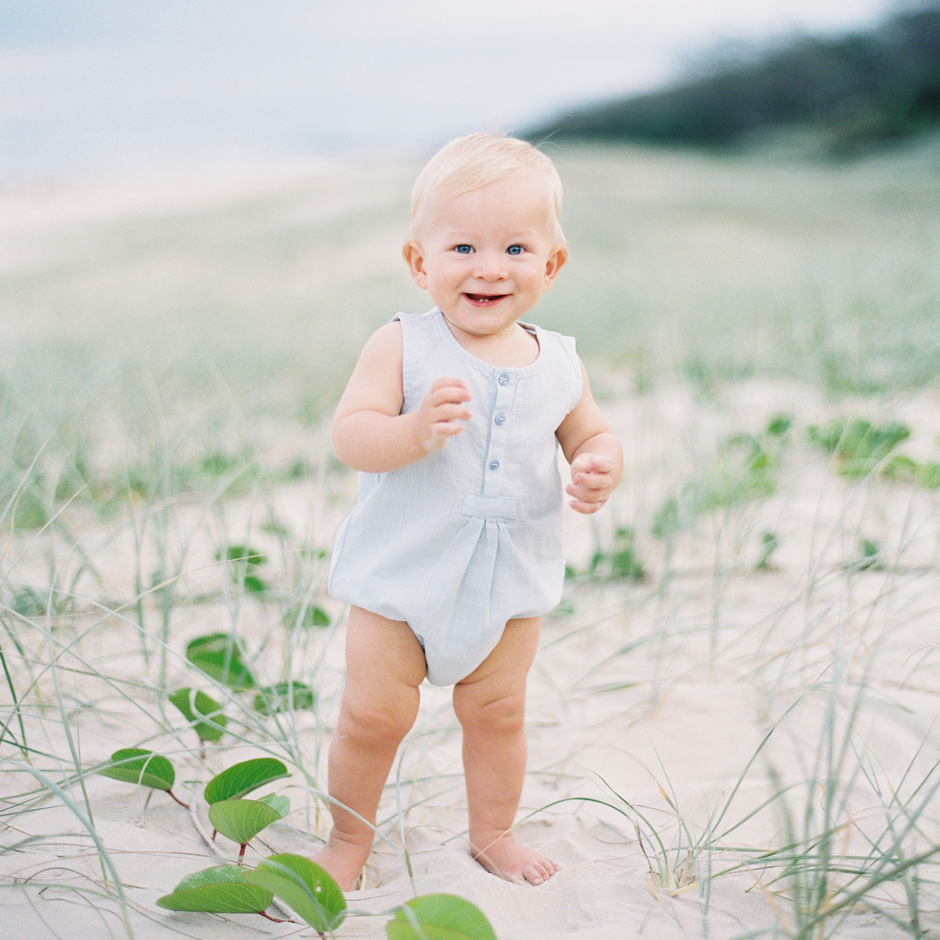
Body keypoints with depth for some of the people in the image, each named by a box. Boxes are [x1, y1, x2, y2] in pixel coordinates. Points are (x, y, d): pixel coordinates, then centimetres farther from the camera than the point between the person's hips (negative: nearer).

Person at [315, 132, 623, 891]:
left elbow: (594, 436, 8)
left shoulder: (558, 364, -2)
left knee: (497, 714, 16)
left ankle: (493, 832, 39)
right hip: (401, 573, -3)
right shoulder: (403, 346, -13)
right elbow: (350, 434, -19)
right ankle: (349, 837, 29)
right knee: (373, 714, 5)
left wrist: (600, 472, -15)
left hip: (510, 579, 3)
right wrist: (415, 430, -38)